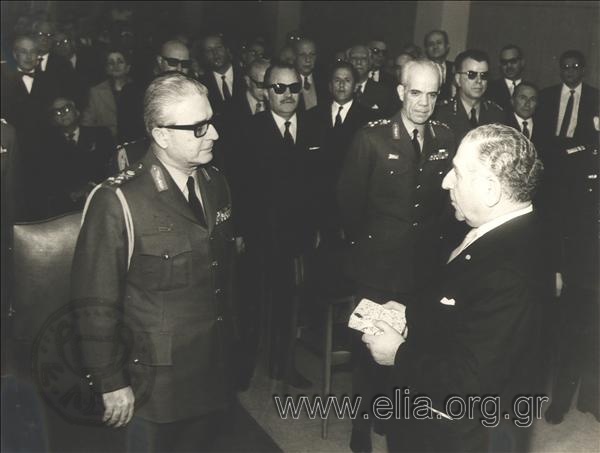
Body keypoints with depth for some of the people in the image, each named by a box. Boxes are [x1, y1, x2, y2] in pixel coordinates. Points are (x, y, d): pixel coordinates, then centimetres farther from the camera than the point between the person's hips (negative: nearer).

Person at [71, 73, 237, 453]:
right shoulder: (117, 203, -20)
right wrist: (111, 384, -12)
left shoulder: (215, 184, 1)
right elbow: (95, 302, -16)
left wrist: (230, 334, 11)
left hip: (215, 374, 6)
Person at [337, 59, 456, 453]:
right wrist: (363, 242, 0)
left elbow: (448, 198, 10)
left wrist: (438, 238, 5)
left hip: (428, 265, 3)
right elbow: (349, 199, -5)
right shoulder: (372, 137, -11)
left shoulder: (446, 138, 0)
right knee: (373, 350, 8)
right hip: (380, 265, -3)